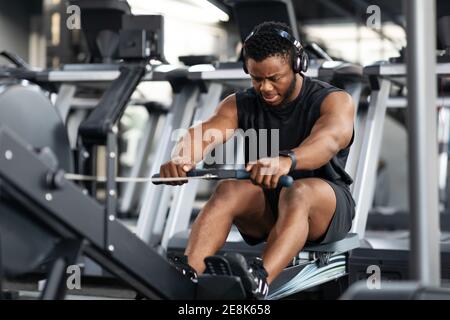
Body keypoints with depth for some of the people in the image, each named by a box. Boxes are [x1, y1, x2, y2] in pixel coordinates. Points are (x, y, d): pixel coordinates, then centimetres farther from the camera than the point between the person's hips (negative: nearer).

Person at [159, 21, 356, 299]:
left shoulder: (335, 101, -9)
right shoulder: (242, 104, 1)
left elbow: (329, 139, -34)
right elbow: (205, 133, -20)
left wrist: (286, 161, -56)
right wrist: (181, 158, -45)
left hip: (326, 206, -3)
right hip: (265, 209, 4)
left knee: (297, 193, -38)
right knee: (230, 190, -29)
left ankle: (258, 282, -62)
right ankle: (186, 275, -46)